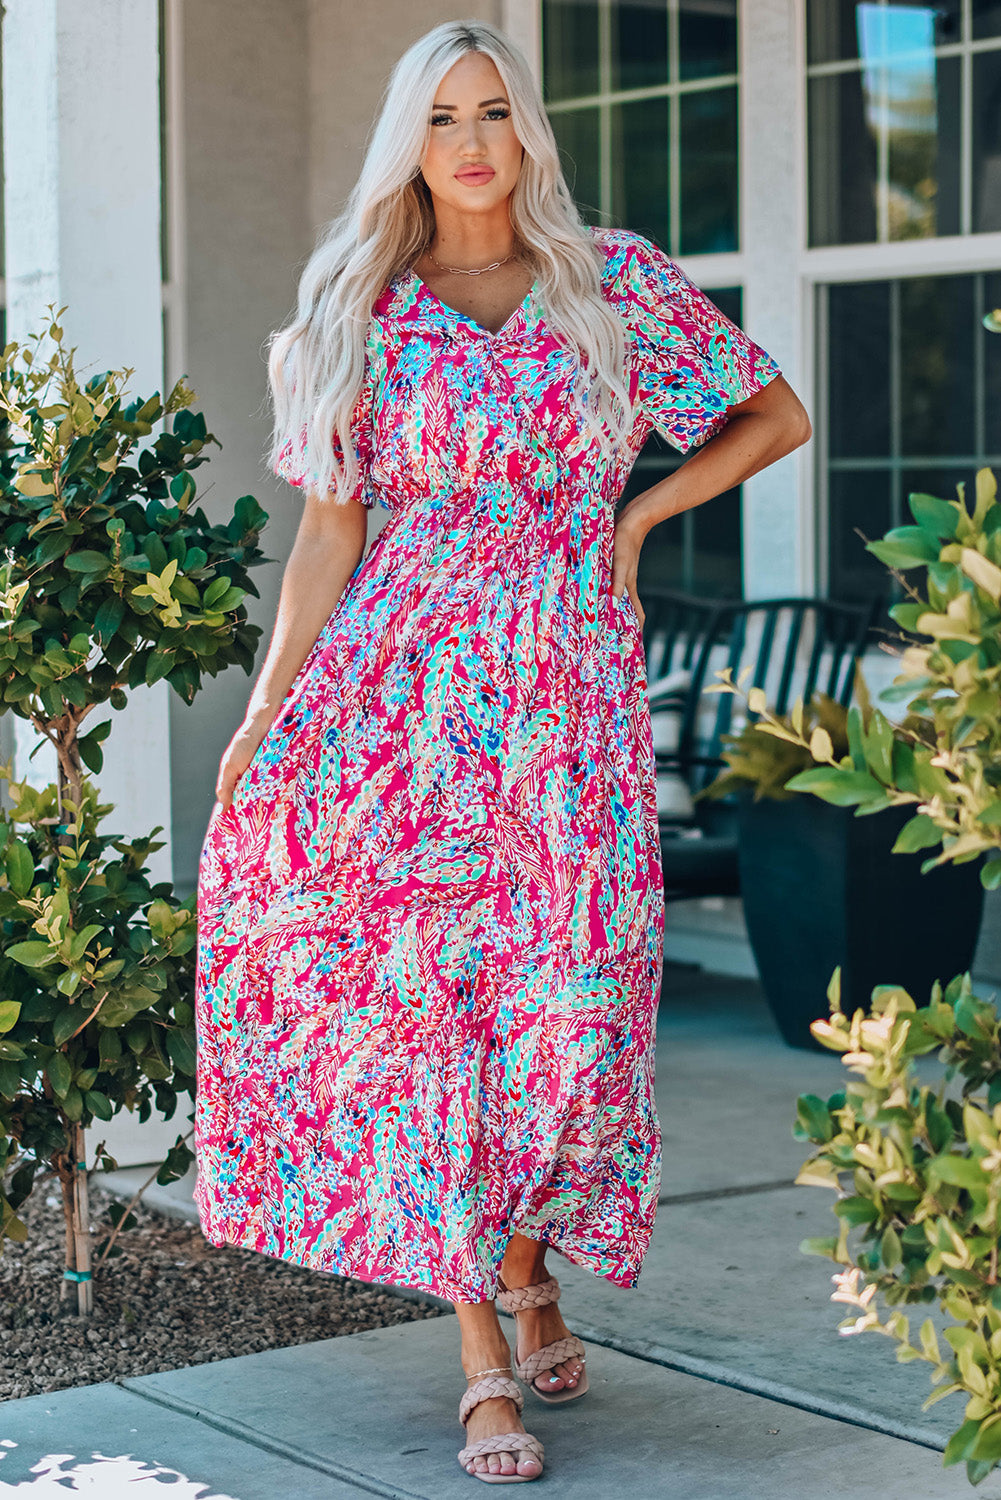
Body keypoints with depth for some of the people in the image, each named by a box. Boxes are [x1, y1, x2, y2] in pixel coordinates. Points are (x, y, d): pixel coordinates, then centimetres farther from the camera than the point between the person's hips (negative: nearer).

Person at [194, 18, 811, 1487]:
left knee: (565, 999, -2)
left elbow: (778, 417, 14)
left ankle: (530, 1268, 26)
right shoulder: (361, 314, 4)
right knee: (426, 996, -3)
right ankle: (485, 1361, 4)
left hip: (568, 686, 1)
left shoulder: (618, 283, 5)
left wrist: (636, 514, 5)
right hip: (402, 689, 0)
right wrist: (270, 706, -5)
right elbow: (328, 533, 3)